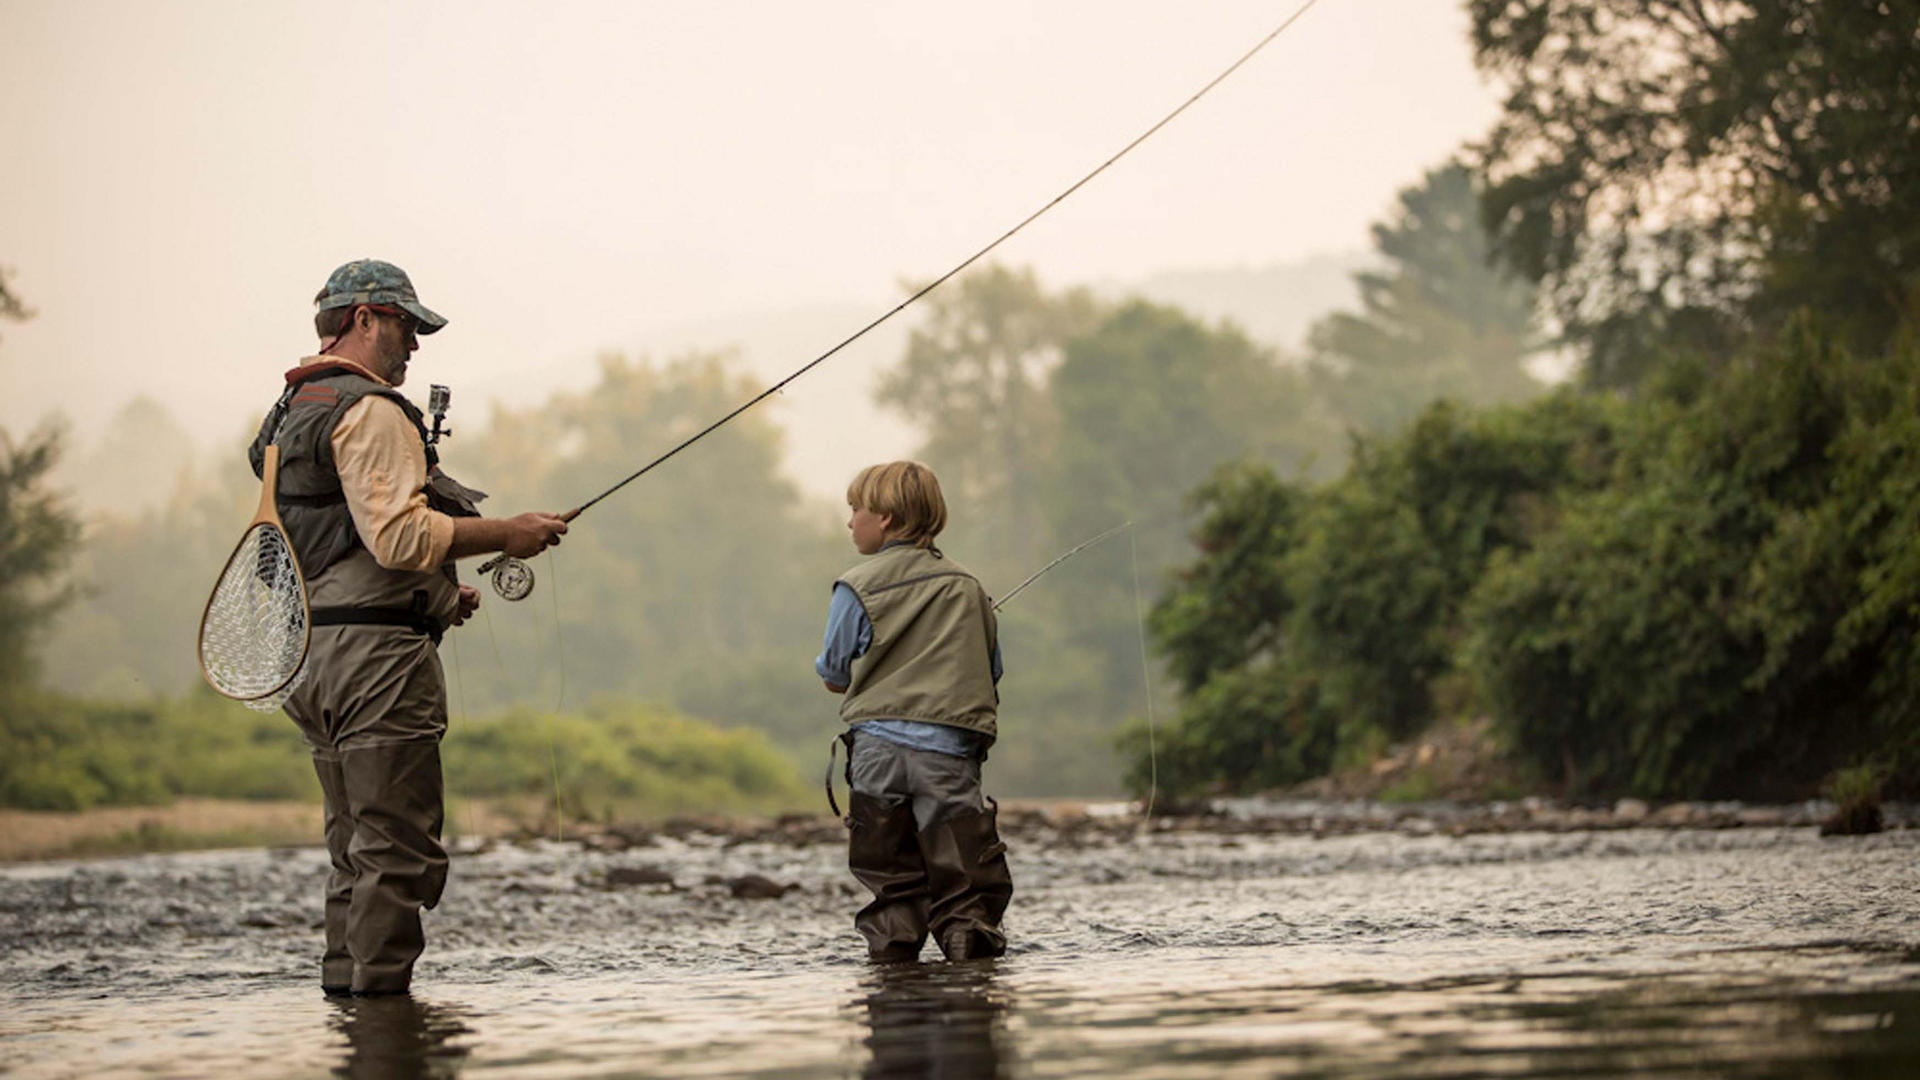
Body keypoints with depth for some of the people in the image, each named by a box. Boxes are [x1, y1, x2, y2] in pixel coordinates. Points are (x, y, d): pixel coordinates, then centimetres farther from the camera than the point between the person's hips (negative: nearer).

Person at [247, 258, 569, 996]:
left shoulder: (293, 415, 22)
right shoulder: (368, 410, -11)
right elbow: (398, 537, -21)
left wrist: (437, 596, 23)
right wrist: (506, 534, -13)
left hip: (312, 654, 10)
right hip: (377, 655, -10)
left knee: (357, 850, 13)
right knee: (396, 850, -9)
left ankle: (344, 989, 13)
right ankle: (380, 993, -11)